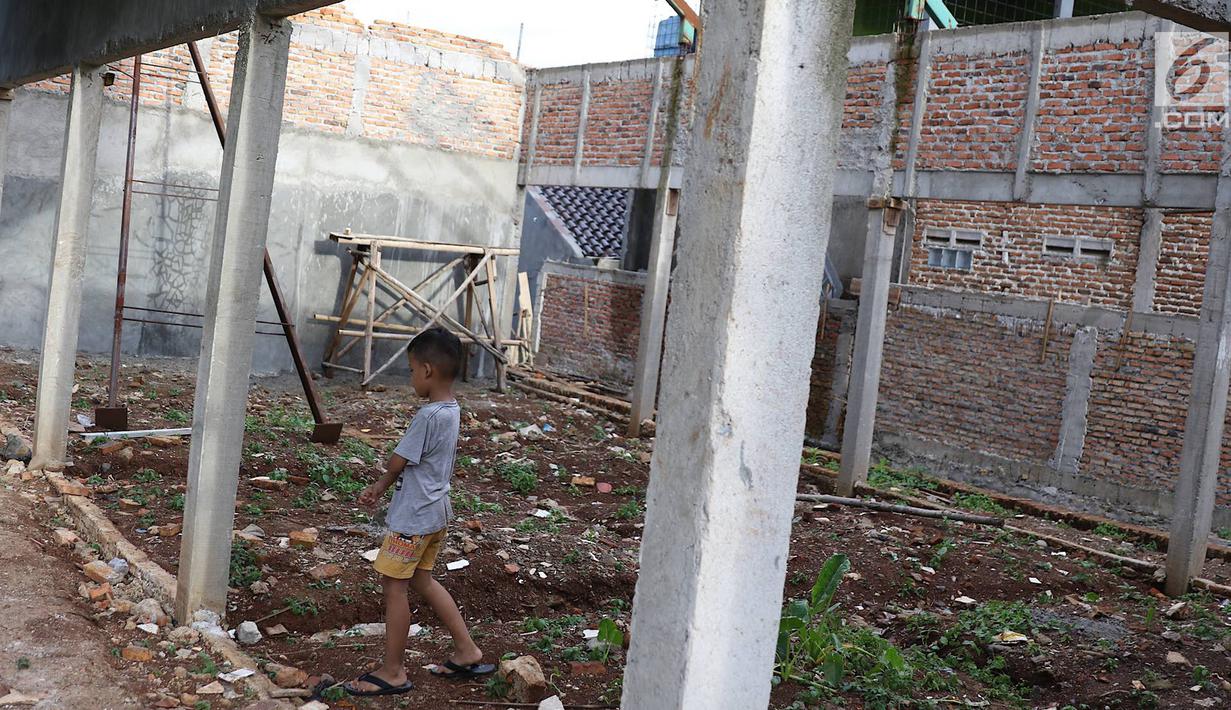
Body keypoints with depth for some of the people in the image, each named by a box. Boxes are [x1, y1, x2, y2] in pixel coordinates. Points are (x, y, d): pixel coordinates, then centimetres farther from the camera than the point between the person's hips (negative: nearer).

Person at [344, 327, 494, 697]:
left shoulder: (428, 416, -24)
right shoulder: (452, 410, 5)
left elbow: (397, 463, -15)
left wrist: (379, 485, 9)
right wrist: (379, 488, 13)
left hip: (414, 517, -9)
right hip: (436, 512, 9)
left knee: (394, 583, 2)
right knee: (421, 580, 20)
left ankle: (392, 672, 11)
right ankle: (467, 652, 25)